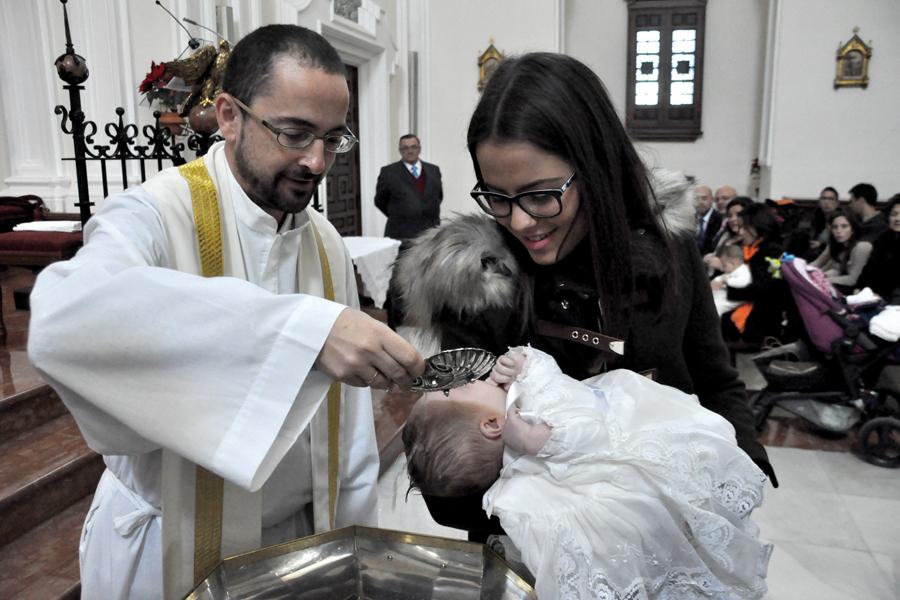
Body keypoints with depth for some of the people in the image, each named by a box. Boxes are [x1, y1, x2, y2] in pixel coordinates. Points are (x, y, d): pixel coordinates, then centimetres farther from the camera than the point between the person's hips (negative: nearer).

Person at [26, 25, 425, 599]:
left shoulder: (327, 244, -2)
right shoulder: (156, 216, -20)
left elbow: (348, 414, 2)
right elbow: (61, 319, -42)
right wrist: (302, 326, -49)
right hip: (174, 550, -4)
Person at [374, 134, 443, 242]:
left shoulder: (433, 170, 10)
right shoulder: (388, 172, 0)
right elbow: (380, 201, 8)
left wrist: (431, 214, 12)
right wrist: (397, 216, 10)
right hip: (401, 237, -3)